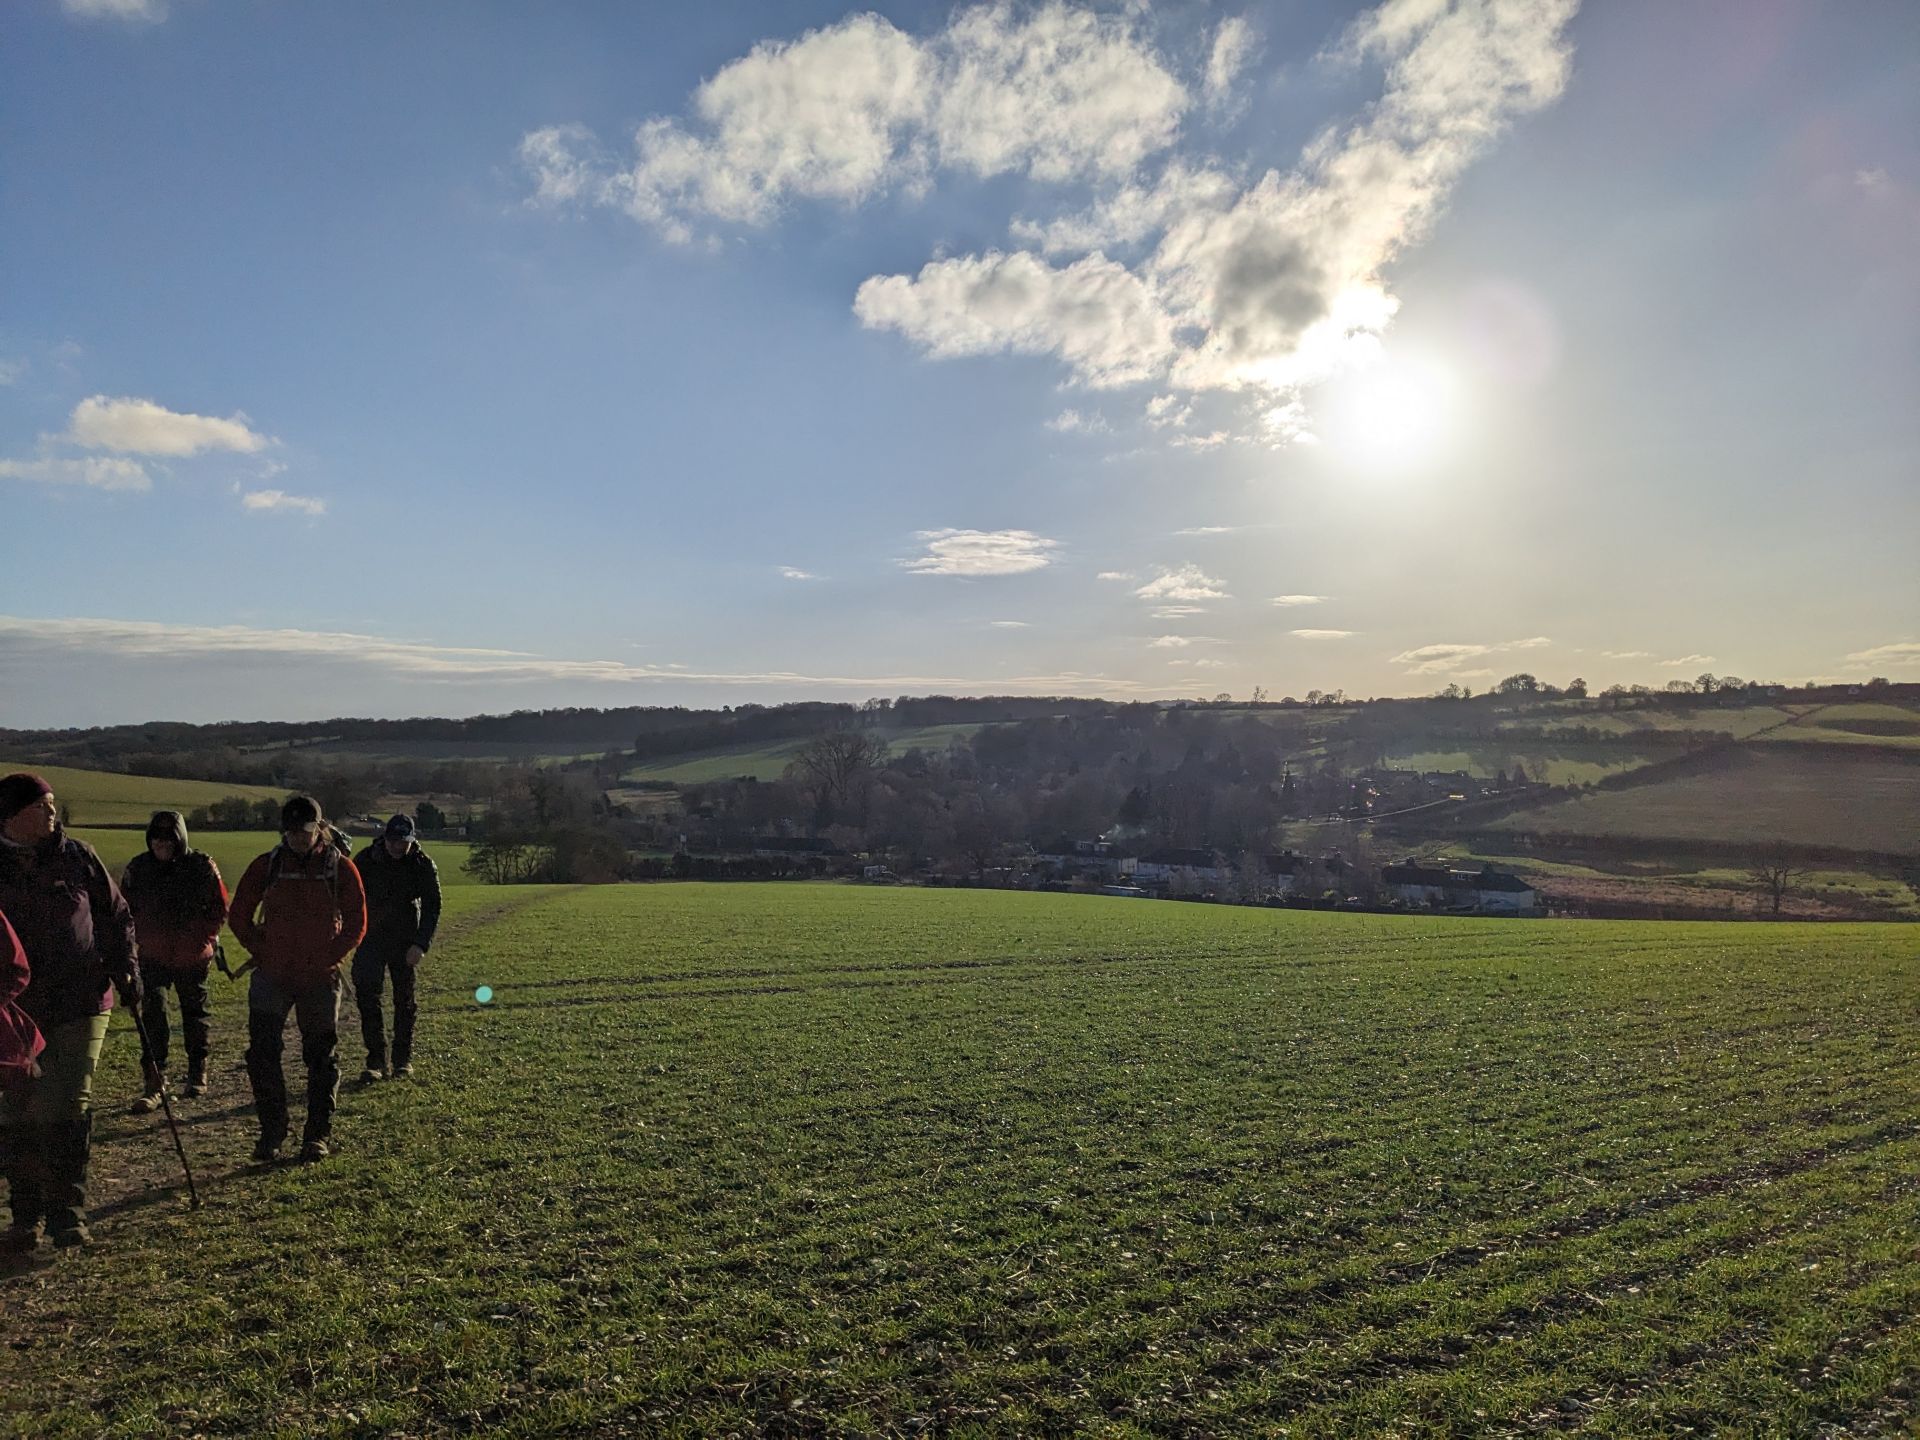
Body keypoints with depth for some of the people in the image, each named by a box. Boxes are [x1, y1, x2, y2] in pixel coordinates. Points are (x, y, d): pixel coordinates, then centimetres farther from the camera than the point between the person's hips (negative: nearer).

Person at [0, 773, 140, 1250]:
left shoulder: (77, 856, 3)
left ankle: (67, 1212, 8)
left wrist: (125, 969, 2)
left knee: (70, 1107, -2)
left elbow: (115, 915, 10)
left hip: (81, 1003, 0)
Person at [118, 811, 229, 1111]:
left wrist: (203, 939, -8)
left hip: (193, 956, 0)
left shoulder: (202, 866, -9)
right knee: (152, 1014, -11)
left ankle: (197, 1073, 31)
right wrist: (141, 937, -1)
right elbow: (125, 909, 8)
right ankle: (155, 1083, -6)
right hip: (152, 957, 0)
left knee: (194, 1013, 14)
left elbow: (220, 908, -1)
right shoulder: (137, 868, -5)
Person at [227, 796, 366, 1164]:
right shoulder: (267, 865, 2)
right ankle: (271, 1134, 14)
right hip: (271, 977, 1)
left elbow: (356, 923, 2)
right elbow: (238, 916, 9)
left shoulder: (340, 867, -2)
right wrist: (260, 952, 0)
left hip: (320, 978, -1)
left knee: (322, 1057, 5)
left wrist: (329, 957, -5)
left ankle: (317, 1135, 17)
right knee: (262, 1054, 0)